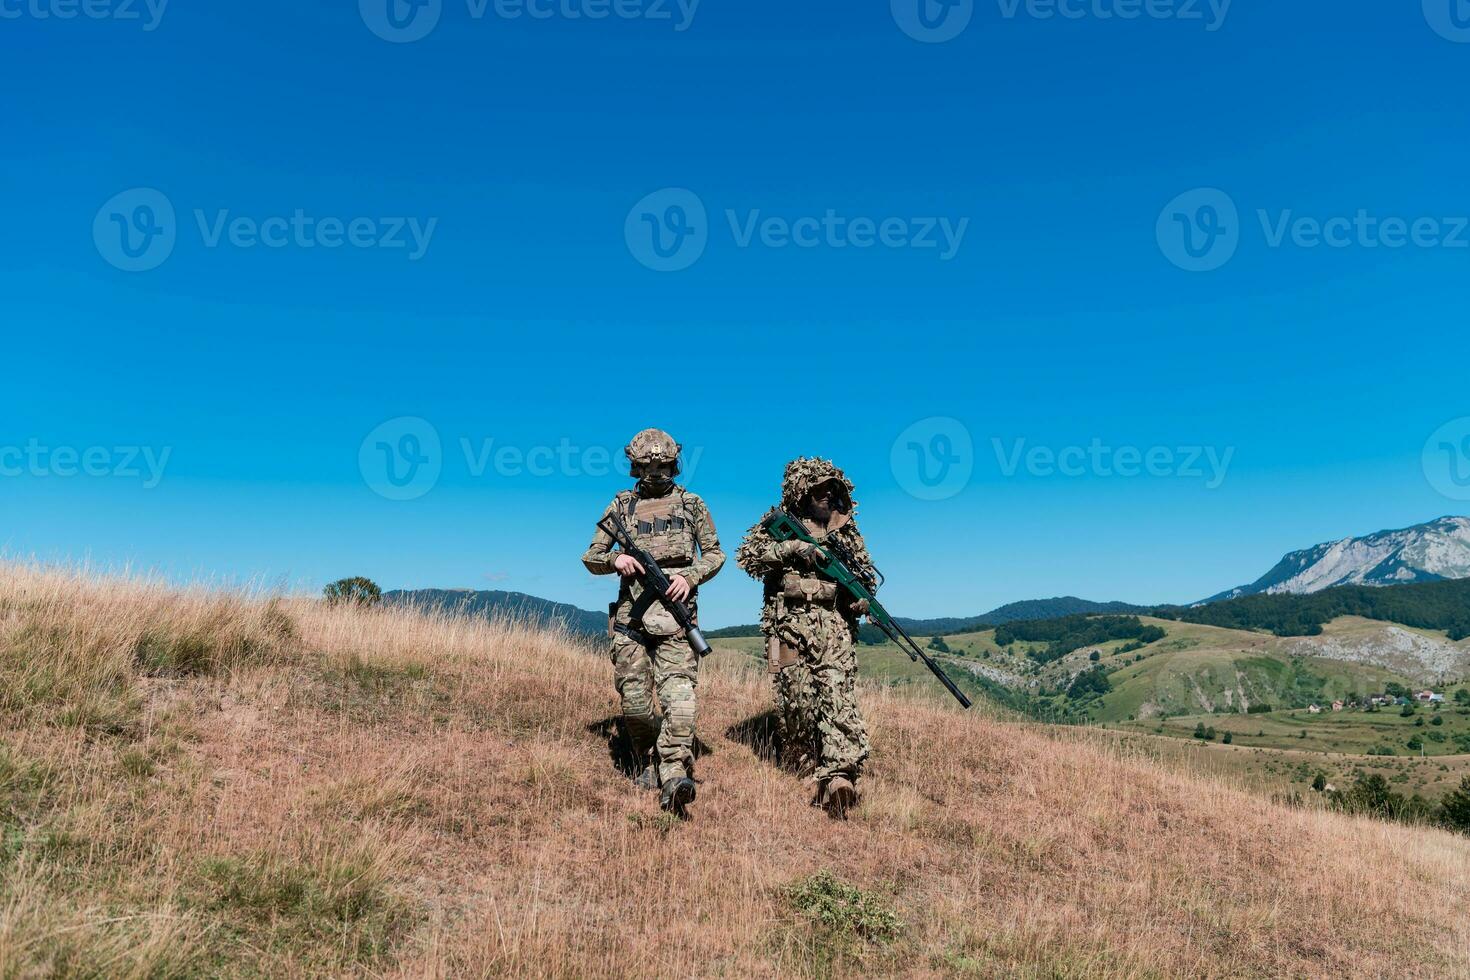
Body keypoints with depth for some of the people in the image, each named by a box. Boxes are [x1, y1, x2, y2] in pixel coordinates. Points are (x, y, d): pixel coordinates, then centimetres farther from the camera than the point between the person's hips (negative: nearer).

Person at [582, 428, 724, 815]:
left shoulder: (692, 504, 11)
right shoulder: (621, 505, 13)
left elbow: (715, 554, 13)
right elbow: (591, 558, 13)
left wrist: (690, 576, -7)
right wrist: (615, 559, -10)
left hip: (674, 612, -2)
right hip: (630, 612, 2)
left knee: (678, 694, -18)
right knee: (634, 701, 4)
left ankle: (674, 777, -25)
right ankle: (650, 761, 28)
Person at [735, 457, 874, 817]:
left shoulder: (845, 525, 16)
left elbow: (866, 569, 22)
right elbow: (747, 555, -4)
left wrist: (863, 594, 0)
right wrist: (790, 547, -16)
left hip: (836, 623, 1)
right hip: (792, 622, -1)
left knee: (838, 696, -13)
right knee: (796, 697, 1)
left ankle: (839, 776, -21)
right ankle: (803, 765, 20)